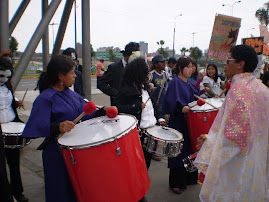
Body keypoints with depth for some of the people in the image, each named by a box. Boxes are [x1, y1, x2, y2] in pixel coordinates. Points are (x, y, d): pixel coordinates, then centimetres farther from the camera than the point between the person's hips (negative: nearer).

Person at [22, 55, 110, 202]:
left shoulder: (71, 94, 7)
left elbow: (87, 114, 7)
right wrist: (57, 127, -42)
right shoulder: (45, 98, -16)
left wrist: (102, 111, -10)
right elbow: (37, 127, -26)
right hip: (58, 154, -7)